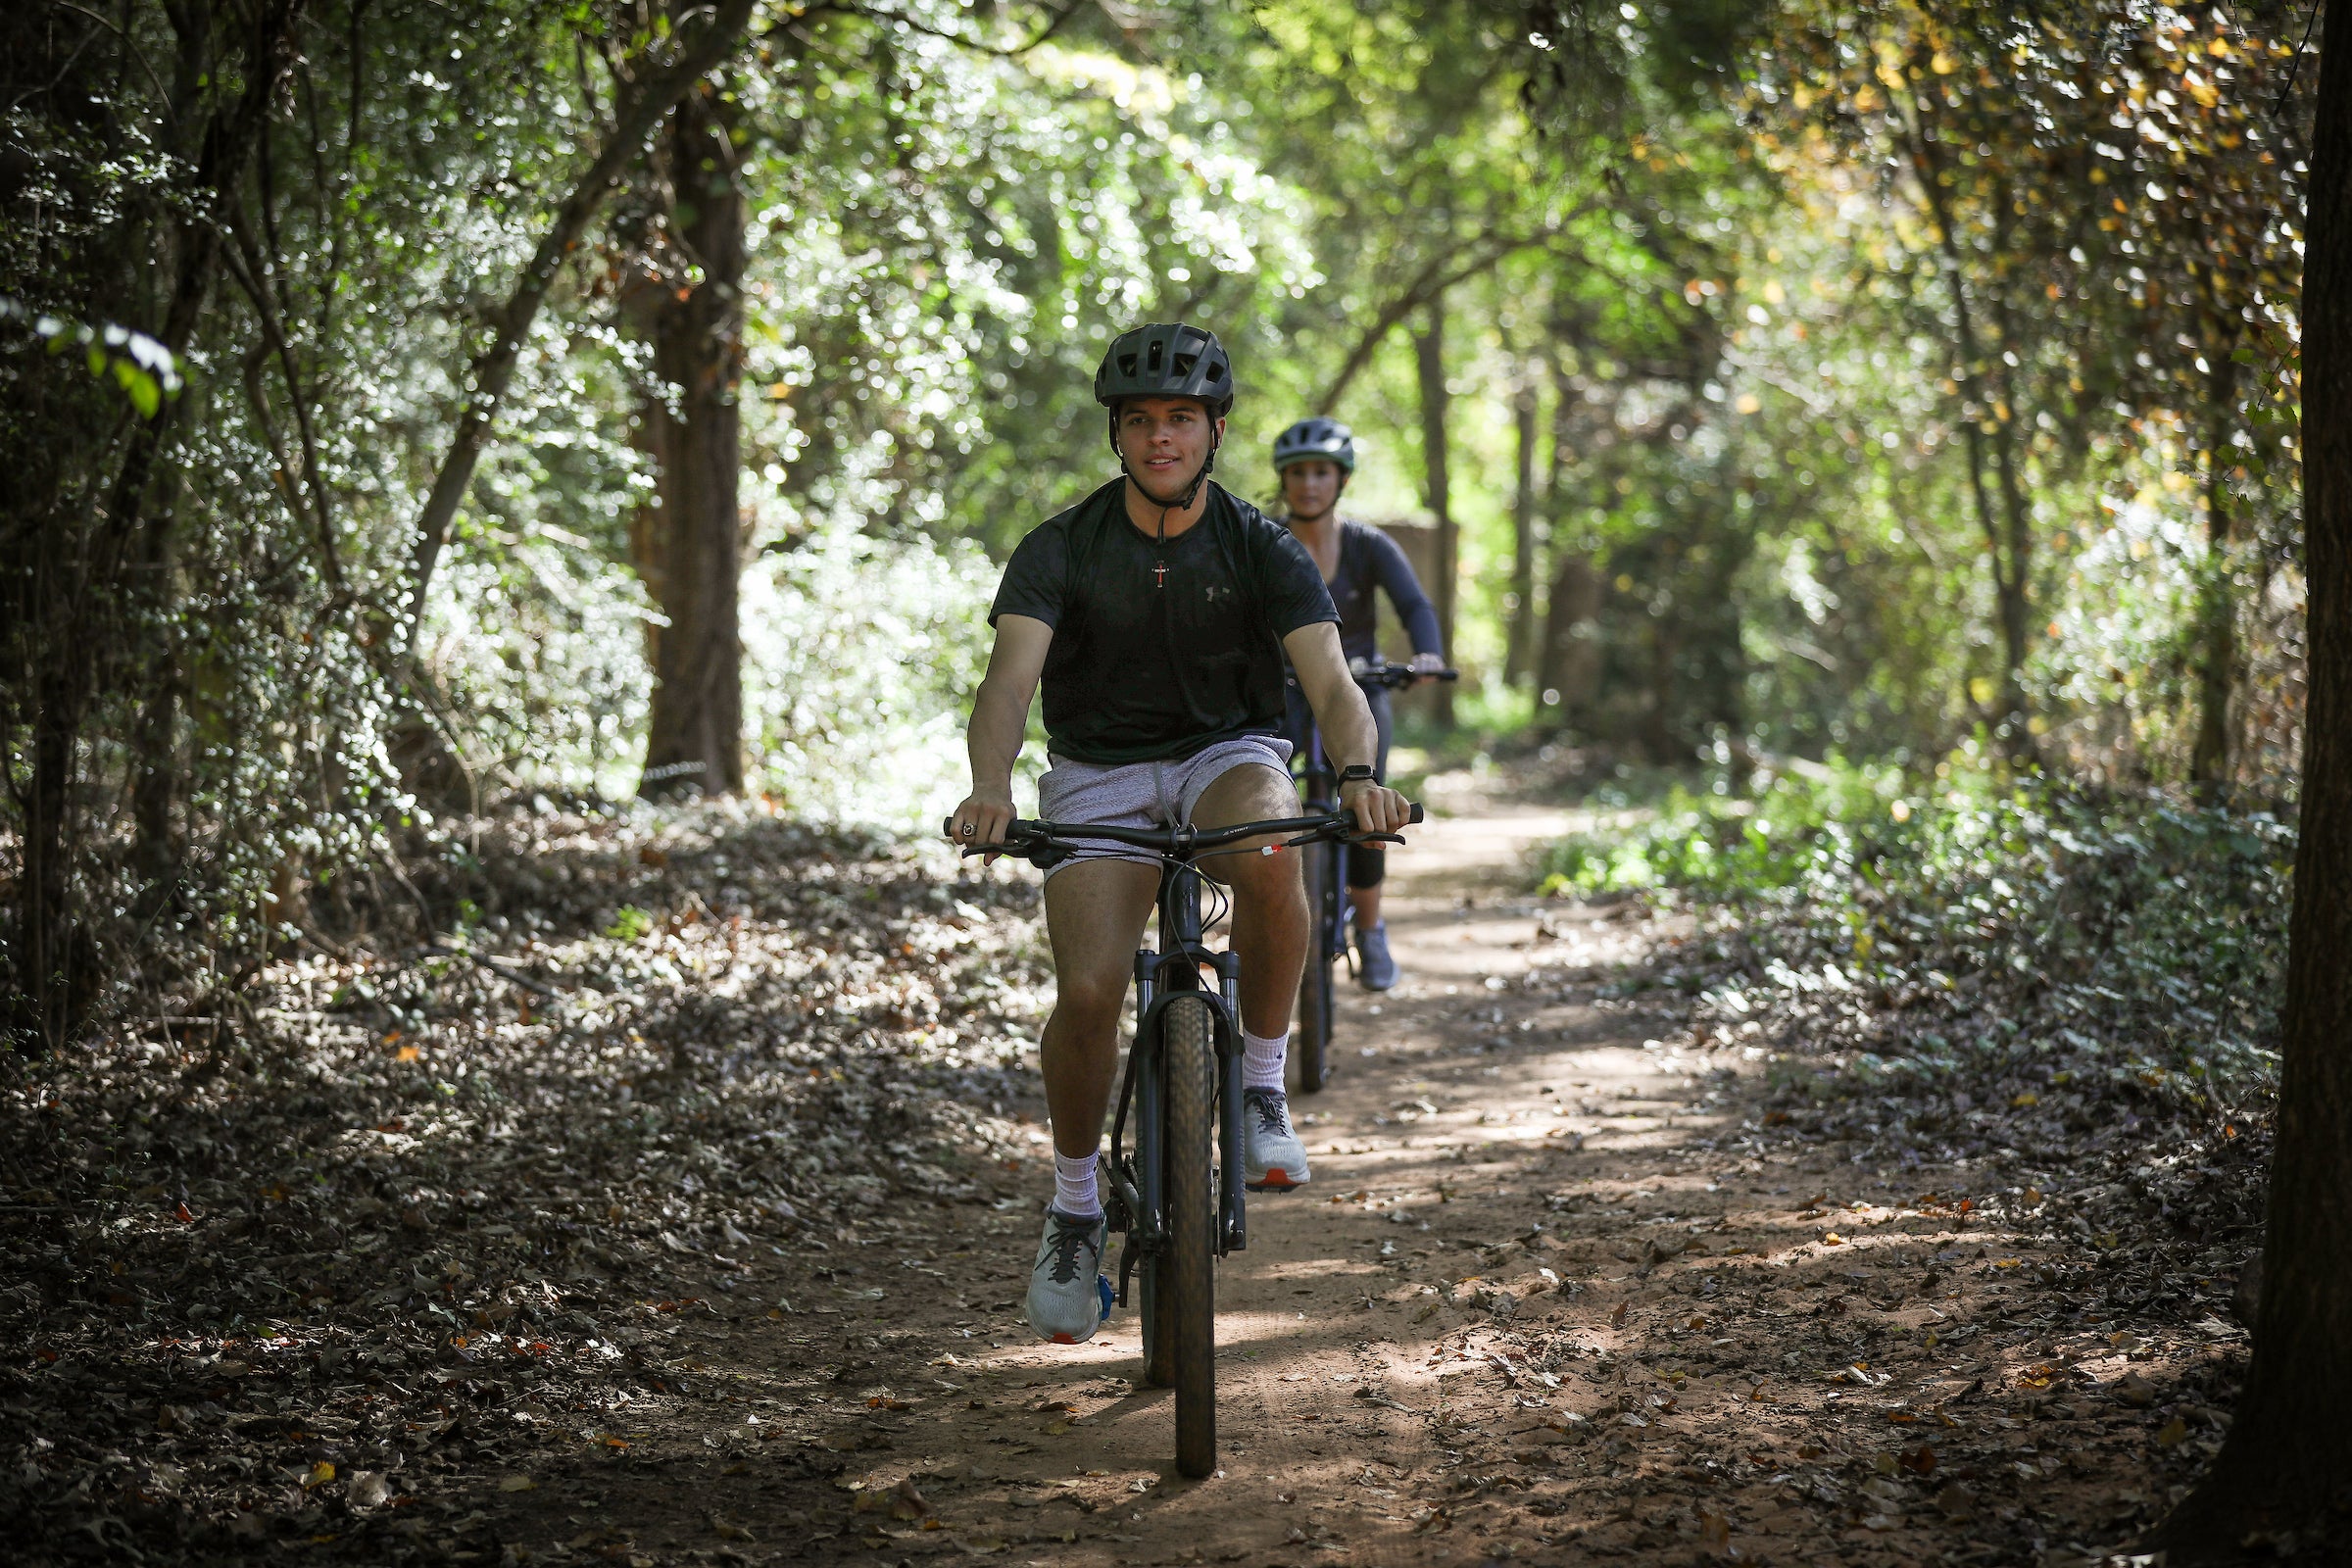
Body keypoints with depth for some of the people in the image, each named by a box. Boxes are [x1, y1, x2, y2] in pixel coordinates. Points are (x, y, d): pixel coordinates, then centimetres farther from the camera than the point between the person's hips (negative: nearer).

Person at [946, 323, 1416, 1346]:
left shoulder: (1263, 551, -9)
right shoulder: (1061, 550, -10)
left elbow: (1333, 684, -20)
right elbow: (1010, 679, -23)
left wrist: (1358, 776, -42)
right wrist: (990, 791, -44)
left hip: (1226, 755, 0)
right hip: (1099, 777, 0)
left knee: (1269, 849, -38)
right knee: (1088, 991, -21)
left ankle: (1263, 1085, -16)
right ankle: (1075, 1206, 4)